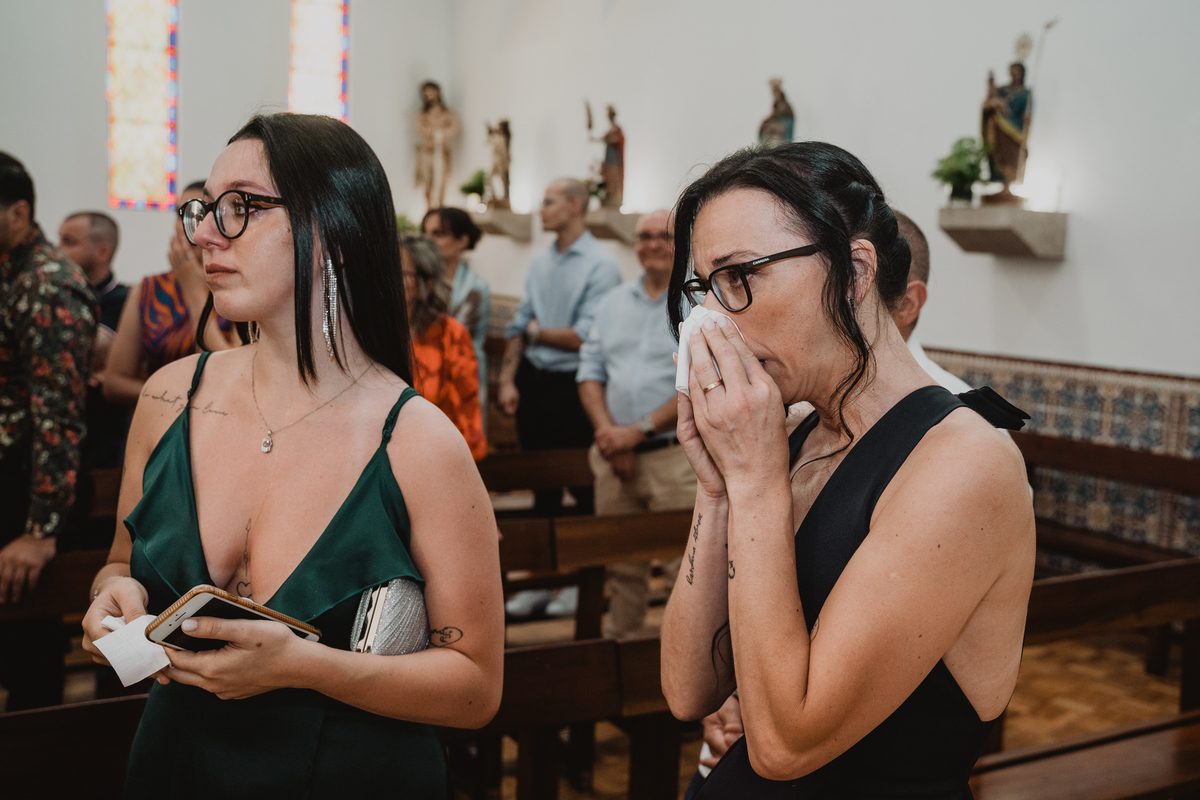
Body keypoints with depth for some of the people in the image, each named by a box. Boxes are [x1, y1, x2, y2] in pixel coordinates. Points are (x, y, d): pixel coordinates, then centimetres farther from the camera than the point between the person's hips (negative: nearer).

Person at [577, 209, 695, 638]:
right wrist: (607, 430, -5)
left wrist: (639, 429, -15)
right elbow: (590, 371, 11)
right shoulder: (613, 302, 15)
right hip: (615, 456, 5)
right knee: (621, 565, 12)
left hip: (676, 455, -5)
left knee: (684, 567, -5)